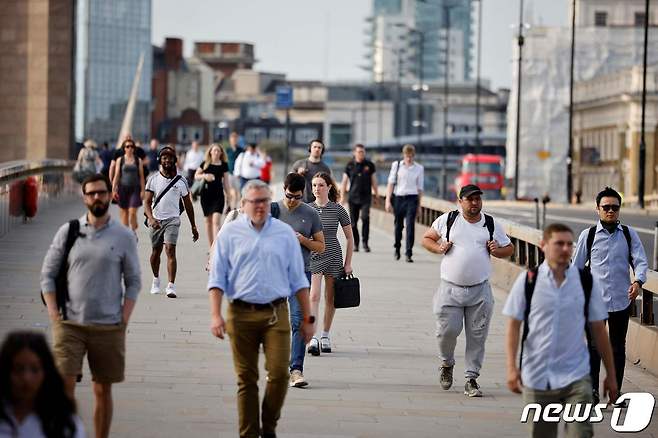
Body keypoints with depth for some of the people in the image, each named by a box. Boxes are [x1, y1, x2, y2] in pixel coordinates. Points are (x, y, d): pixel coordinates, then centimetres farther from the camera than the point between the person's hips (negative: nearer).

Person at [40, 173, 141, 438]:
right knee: (64, 384, -12)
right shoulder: (68, 231, 4)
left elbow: (133, 281, 6)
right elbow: (47, 275, 7)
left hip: (108, 327, 0)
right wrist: (54, 316, -2)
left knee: (103, 390, 7)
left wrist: (123, 321, -3)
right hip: (70, 324, 0)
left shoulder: (124, 236, 3)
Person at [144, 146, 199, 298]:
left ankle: (171, 286, -21)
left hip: (172, 219, -2)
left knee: (170, 250, -16)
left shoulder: (181, 181, 3)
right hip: (156, 220, 2)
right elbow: (147, 202, -3)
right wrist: (151, 218, -22)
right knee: (156, 251, 13)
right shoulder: (153, 179, 2)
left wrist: (193, 227, 12)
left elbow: (188, 205, 11)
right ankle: (156, 280, 37)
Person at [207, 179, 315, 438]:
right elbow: (217, 278, 4)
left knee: (279, 373, -9)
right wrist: (216, 315, -8)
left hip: (276, 313, 1)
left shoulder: (285, 233, 9)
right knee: (246, 378, 3)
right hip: (241, 314, 0)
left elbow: (298, 280, 12)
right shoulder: (230, 233, 5)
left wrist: (307, 318, 9)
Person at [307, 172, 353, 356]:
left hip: (333, 257, 1)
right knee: (314, 296, -14)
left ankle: (325, 335, 23)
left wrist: (348, 263, 2)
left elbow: (349, 238, 5)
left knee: (330, 298, 8)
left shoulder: (338, 210, -1)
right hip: (312, 258, -1)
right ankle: (313, 339, -20)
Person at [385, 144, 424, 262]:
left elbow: (420, 188, 9)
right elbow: (391, 183, 4)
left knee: (410, 225, -12)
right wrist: (388, 200, -2)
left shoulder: (419, 168, 4)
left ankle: (408, 254, -12)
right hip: (398, 198, 1)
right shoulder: (396, 165, 3)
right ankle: (397, 248, 35)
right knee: (398, 225, 12)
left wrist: (419, 205, 9)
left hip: (412, 199, -1)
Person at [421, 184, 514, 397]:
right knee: (447, 330, -4)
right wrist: (439, 248, -4)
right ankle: (447, 364, 26)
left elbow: (509, 248, 19)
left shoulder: (492, 224, 9)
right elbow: (426, 238, 16)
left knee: (477, 336, 0)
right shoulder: (447, 220, 5)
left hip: (480, 290, 1)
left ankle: (471, 379, 9)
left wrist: (498, 251, -3)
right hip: (450, 288, -1)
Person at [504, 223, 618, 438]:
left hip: (576, 378, 0)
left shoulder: (587, 282, 1)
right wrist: (511, 368, -12)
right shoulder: (527, 281, -2)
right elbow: (513, 326, -1)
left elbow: (598, 330, 7)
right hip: (536, 378, 0)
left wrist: (611, 374, 9)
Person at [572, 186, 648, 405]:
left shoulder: (629, 234, 4)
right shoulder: (588, 235, 1)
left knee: (618, 347, 8)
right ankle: (592, 387, 5)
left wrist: (638, 281, -20)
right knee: (594, 346, -3)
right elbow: (577, 266, 7)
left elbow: (640, 260, -1)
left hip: (622, 299, 1)